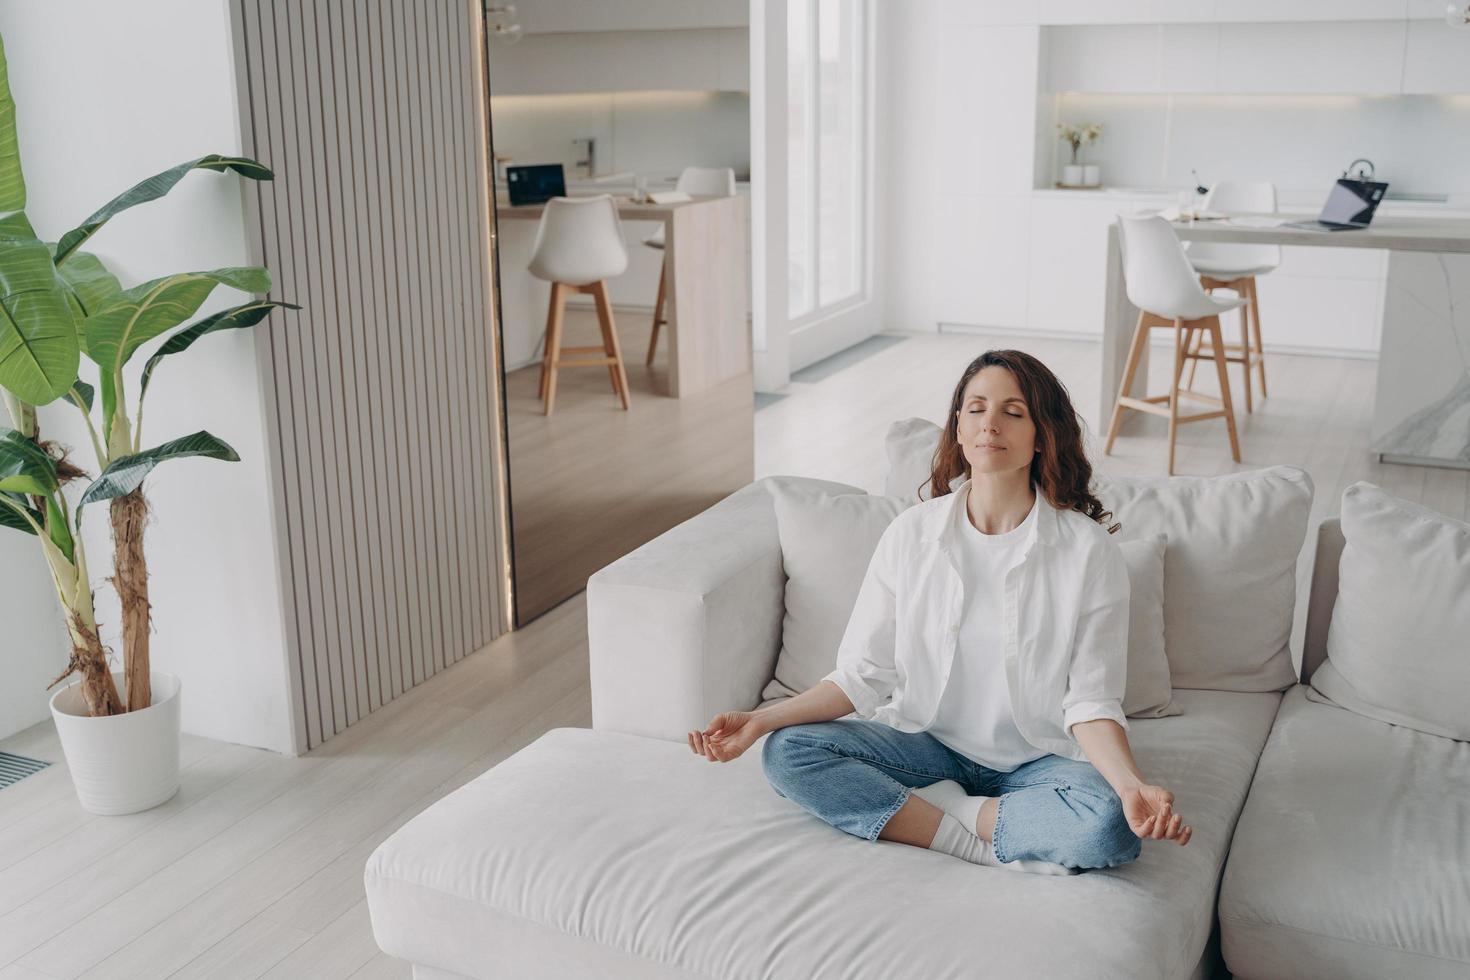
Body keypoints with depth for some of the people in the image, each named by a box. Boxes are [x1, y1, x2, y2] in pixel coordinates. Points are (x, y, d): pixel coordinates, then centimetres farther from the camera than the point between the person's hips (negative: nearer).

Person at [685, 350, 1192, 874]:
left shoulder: (1088, 550, -10)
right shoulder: (911, 534, -3)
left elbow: (1090, 701, -9)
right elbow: (863, 674, -1)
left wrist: (1132, 785, -28)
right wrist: (763, 719, -14)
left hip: (1037, 759, -2)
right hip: (930, 743, 3)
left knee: (1109, 826, -34)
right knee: (786, 752, -20)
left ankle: (940, 809, -13)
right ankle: (988, 846, -20)